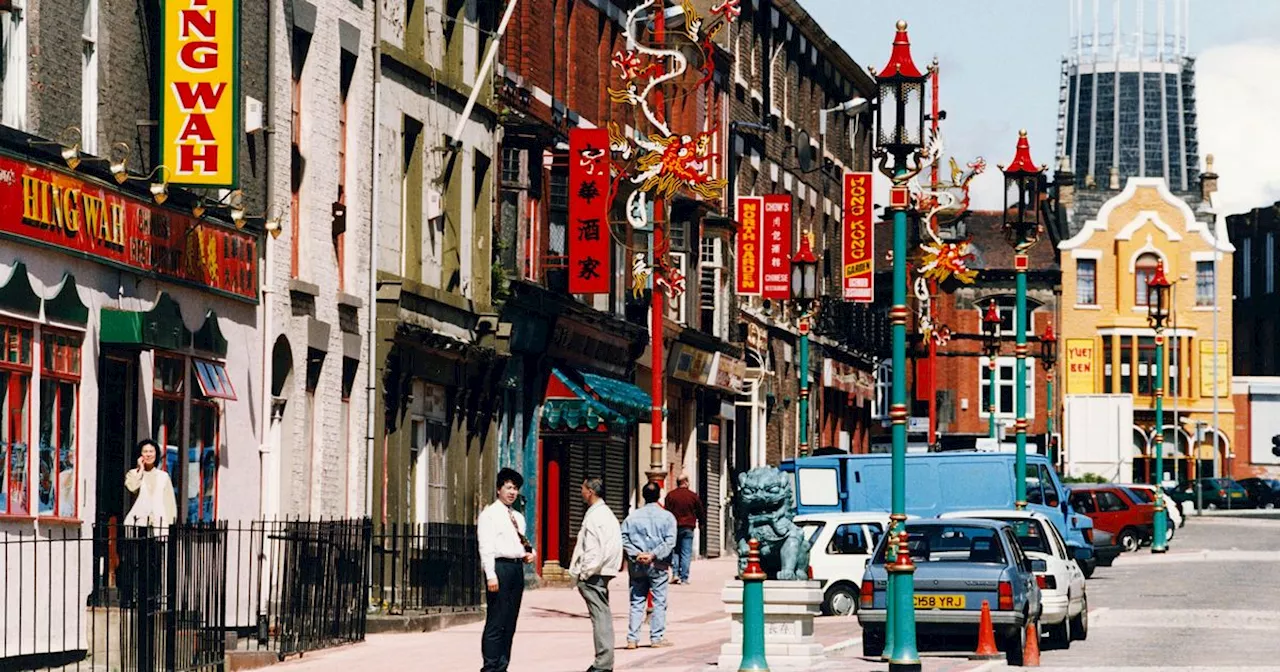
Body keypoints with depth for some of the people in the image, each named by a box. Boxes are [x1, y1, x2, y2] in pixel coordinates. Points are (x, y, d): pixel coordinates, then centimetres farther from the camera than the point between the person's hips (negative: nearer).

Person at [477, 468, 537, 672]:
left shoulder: (518, 517, 21)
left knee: (510, 623, 8)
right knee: (496, 622, -9)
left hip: (517, 568, 8)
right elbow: (486, 547, -11)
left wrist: (531, 553, 5)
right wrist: (491, 575, -20)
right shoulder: (489, 514, -3)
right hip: (500, 566, -8)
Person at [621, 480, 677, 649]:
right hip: (658, 566, -2)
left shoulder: (632, 516, 4)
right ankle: (657, 637, 3)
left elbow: (624, 539, -3)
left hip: (637, 566, 3)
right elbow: (670, 541, -11)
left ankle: (632, 639, 4)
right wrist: (653, 555, -12)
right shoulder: (667, 516, -3)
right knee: (659, 602, 4)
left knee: (636, 602, 7)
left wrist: (636, 554, -8)